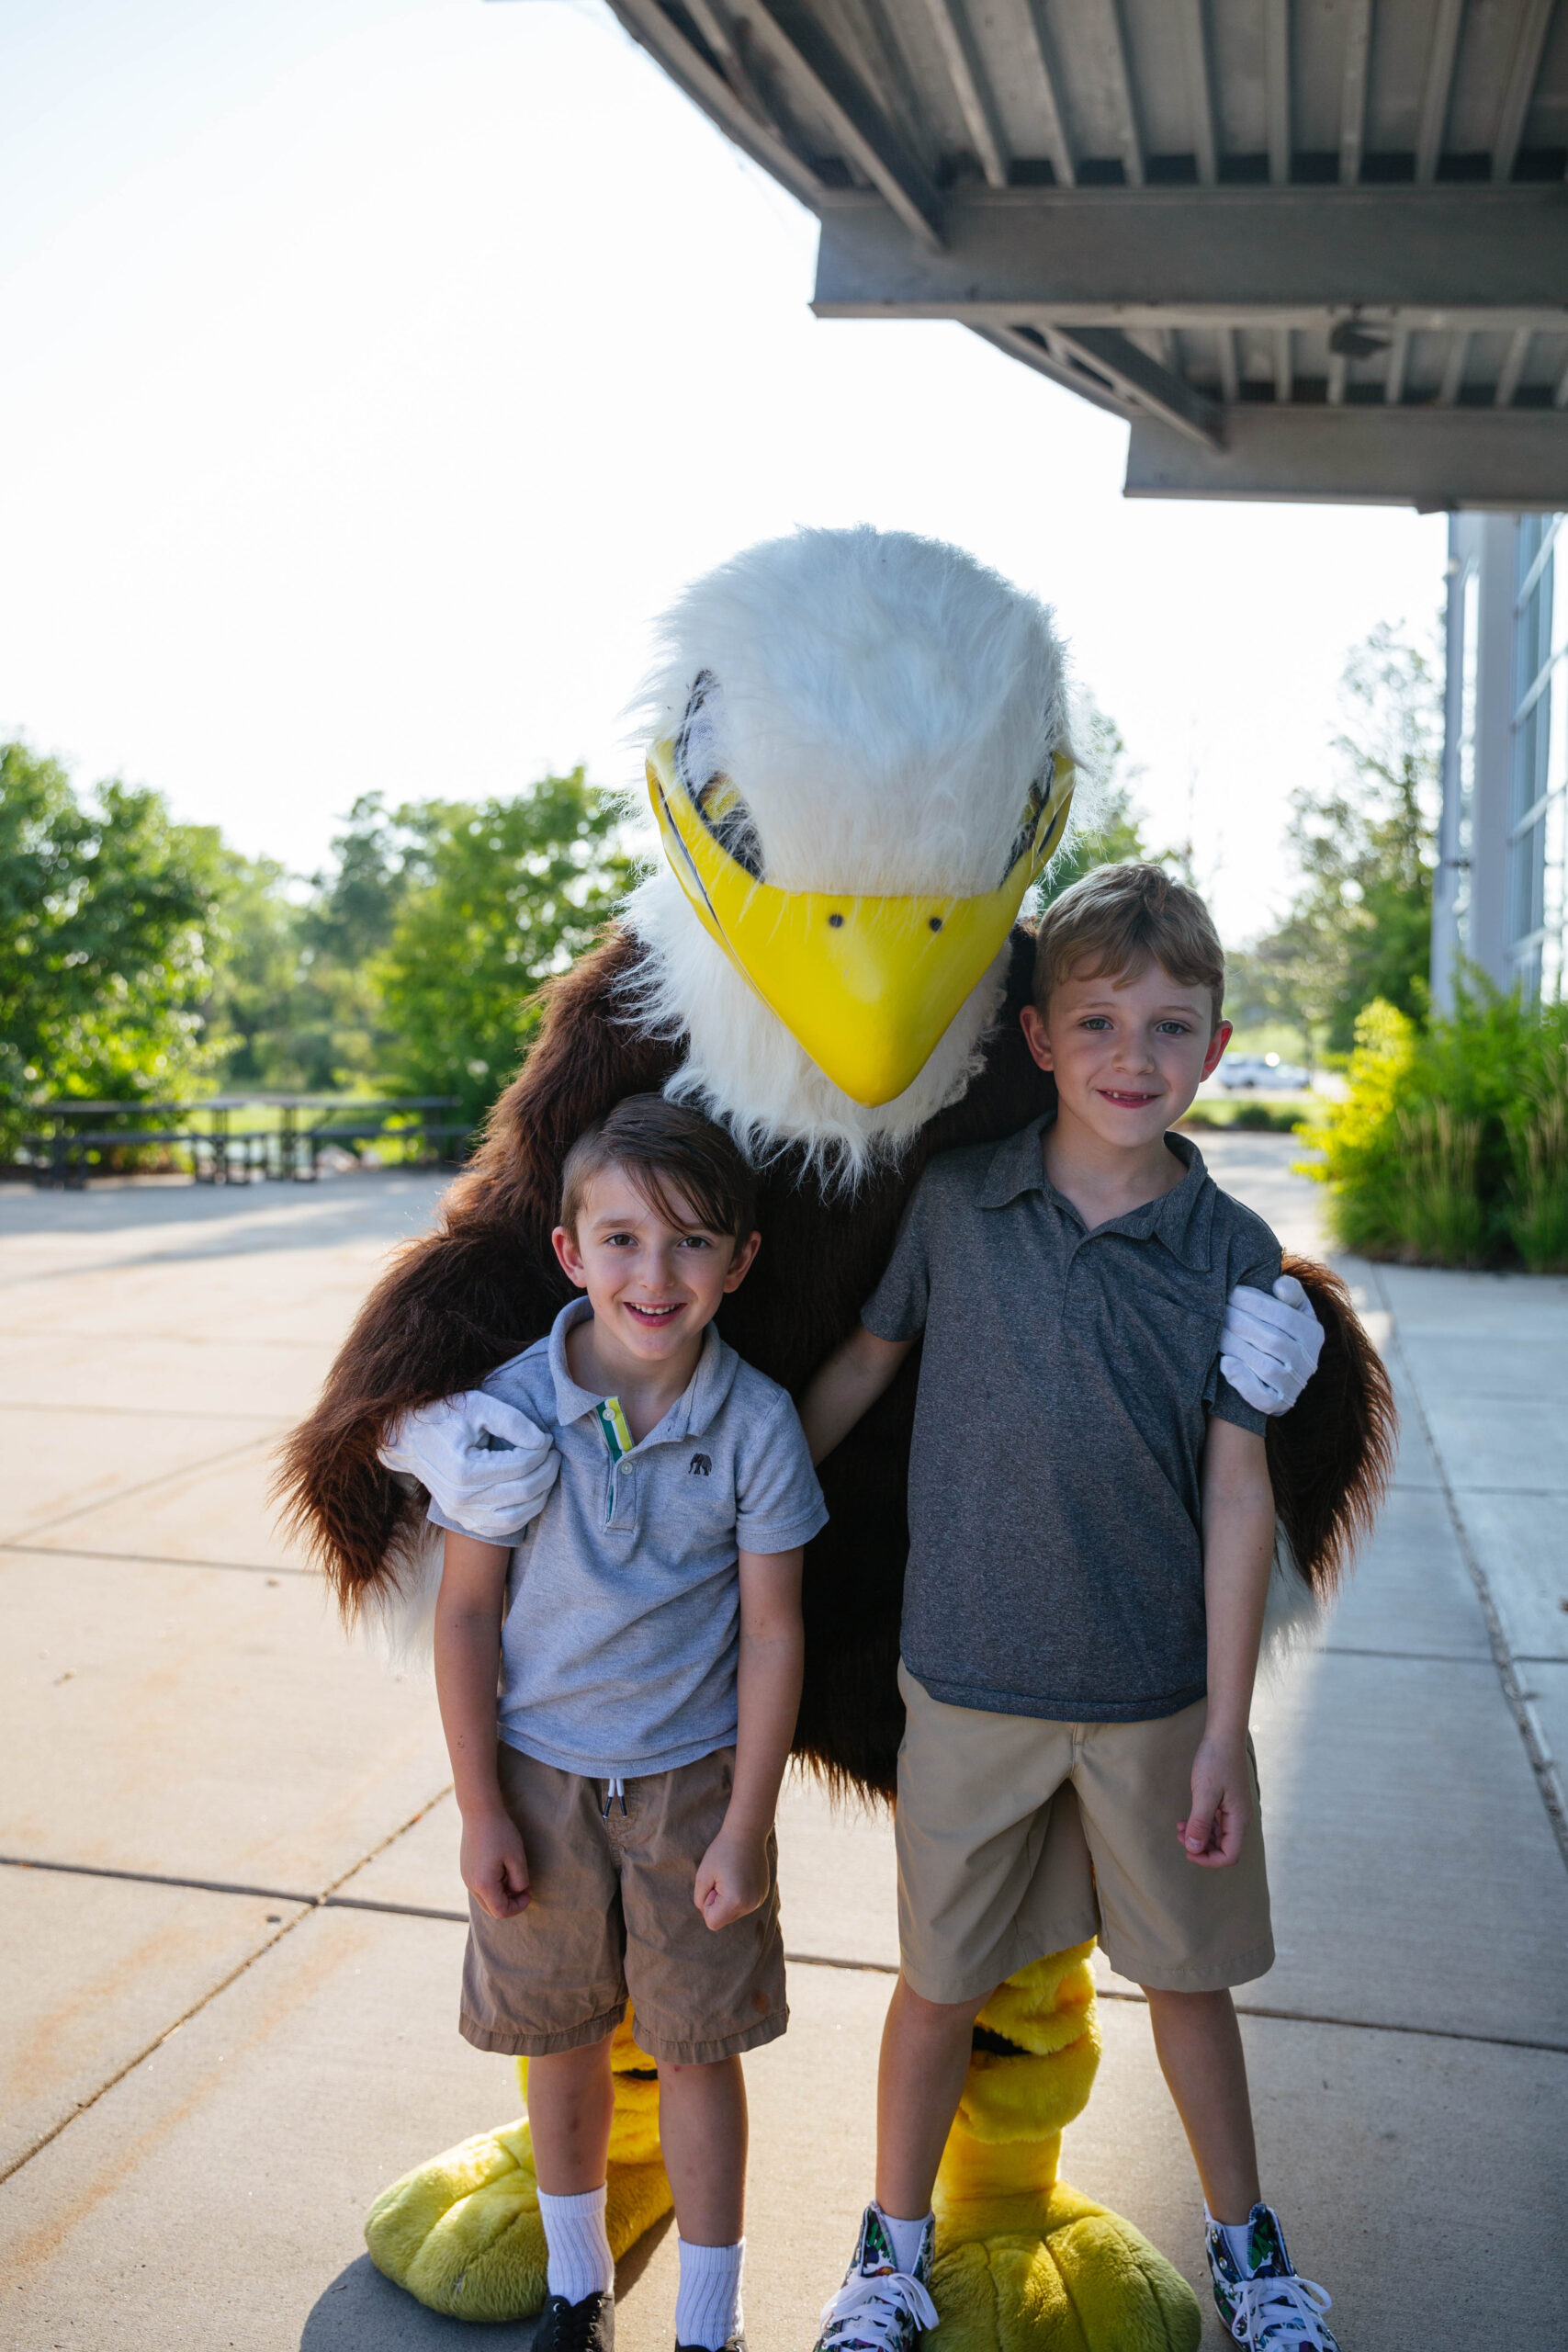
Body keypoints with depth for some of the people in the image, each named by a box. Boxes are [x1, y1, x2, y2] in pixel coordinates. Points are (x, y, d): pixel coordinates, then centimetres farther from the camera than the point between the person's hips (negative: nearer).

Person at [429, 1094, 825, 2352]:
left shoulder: (757, 1422, -15)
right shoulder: (511, 1404, -15)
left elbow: (773, 1632, -9)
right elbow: (466, 1610, -7)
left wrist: (745, 1826, -9)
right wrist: (481, 1810, -6)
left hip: (694, 1778, -1)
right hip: (541, 1776, 1)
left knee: (697, 2049, 12)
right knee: (559, 2038, 19)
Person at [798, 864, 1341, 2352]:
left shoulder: (1233, 1253, -7)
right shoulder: (956, 1202, -6)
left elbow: (1237, 1494, -6)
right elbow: (865, 1359, 7)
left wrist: (1223, 1729, -6)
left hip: (1160, 1691, 0)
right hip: (971, 1681, 0)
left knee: (1188, 1969, 18)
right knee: (940, 1978, 14)